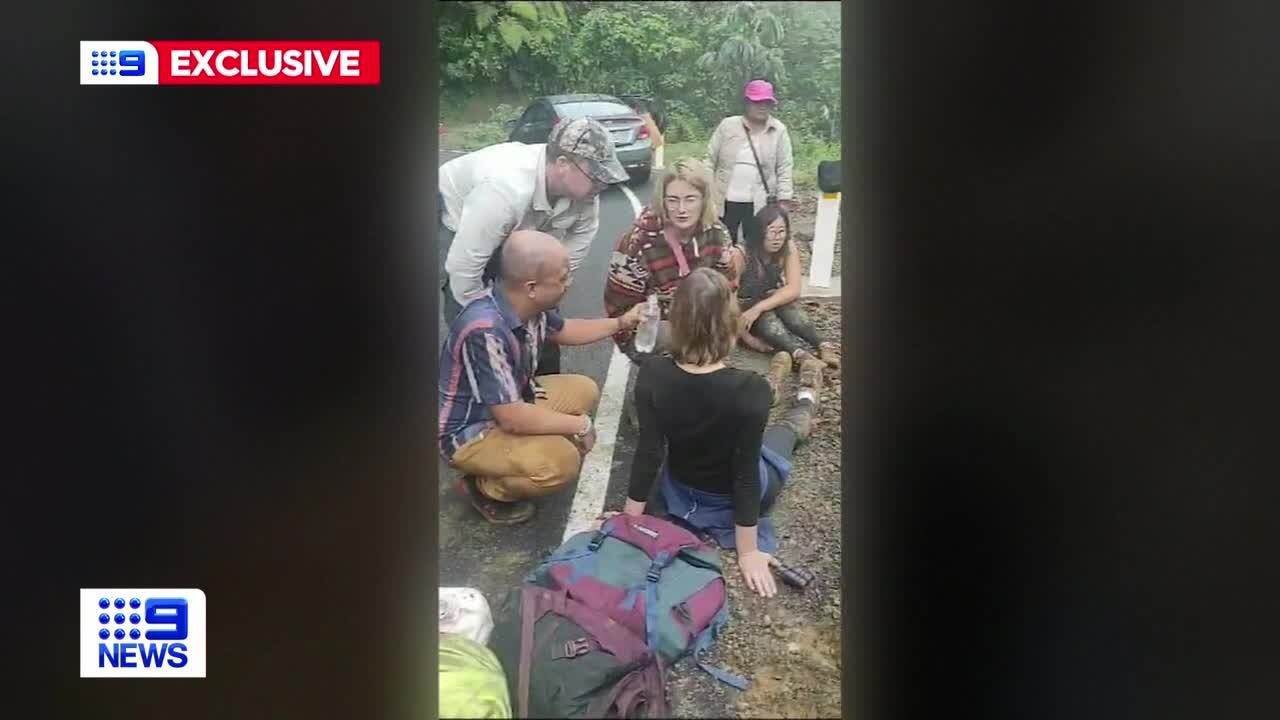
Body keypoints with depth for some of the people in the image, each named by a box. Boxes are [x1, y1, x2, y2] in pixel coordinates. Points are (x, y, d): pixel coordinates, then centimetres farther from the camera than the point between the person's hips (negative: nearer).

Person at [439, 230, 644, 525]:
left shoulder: (527, 305, -10)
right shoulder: (486, 331, -37)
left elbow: (564, 331, 15)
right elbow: (513, 419, -34)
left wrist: (622, 322, 11)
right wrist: (580, 425, -21)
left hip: (509, 404, 9)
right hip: (470, 432, -9)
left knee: (583, 390, 9)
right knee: (562, 461, -27)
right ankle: (485, 487, -2)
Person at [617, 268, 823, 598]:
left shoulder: (653, 374, -26)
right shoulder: (750, 389, -36)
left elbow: (648, 452, -18)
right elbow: (746, 472, -28)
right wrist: (749, 552, -15)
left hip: (681, 490, 2)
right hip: (734, 496, -2)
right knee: (786, 427, 30)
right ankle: (807, 402, 65)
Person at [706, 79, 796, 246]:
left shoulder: (779, 131, 1)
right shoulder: (728, 125, 1)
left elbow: (784, 168, 1)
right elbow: (710, 160, 4)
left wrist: (784, 199, -5)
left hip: (759, 204, 0)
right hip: (725, 202, 0)